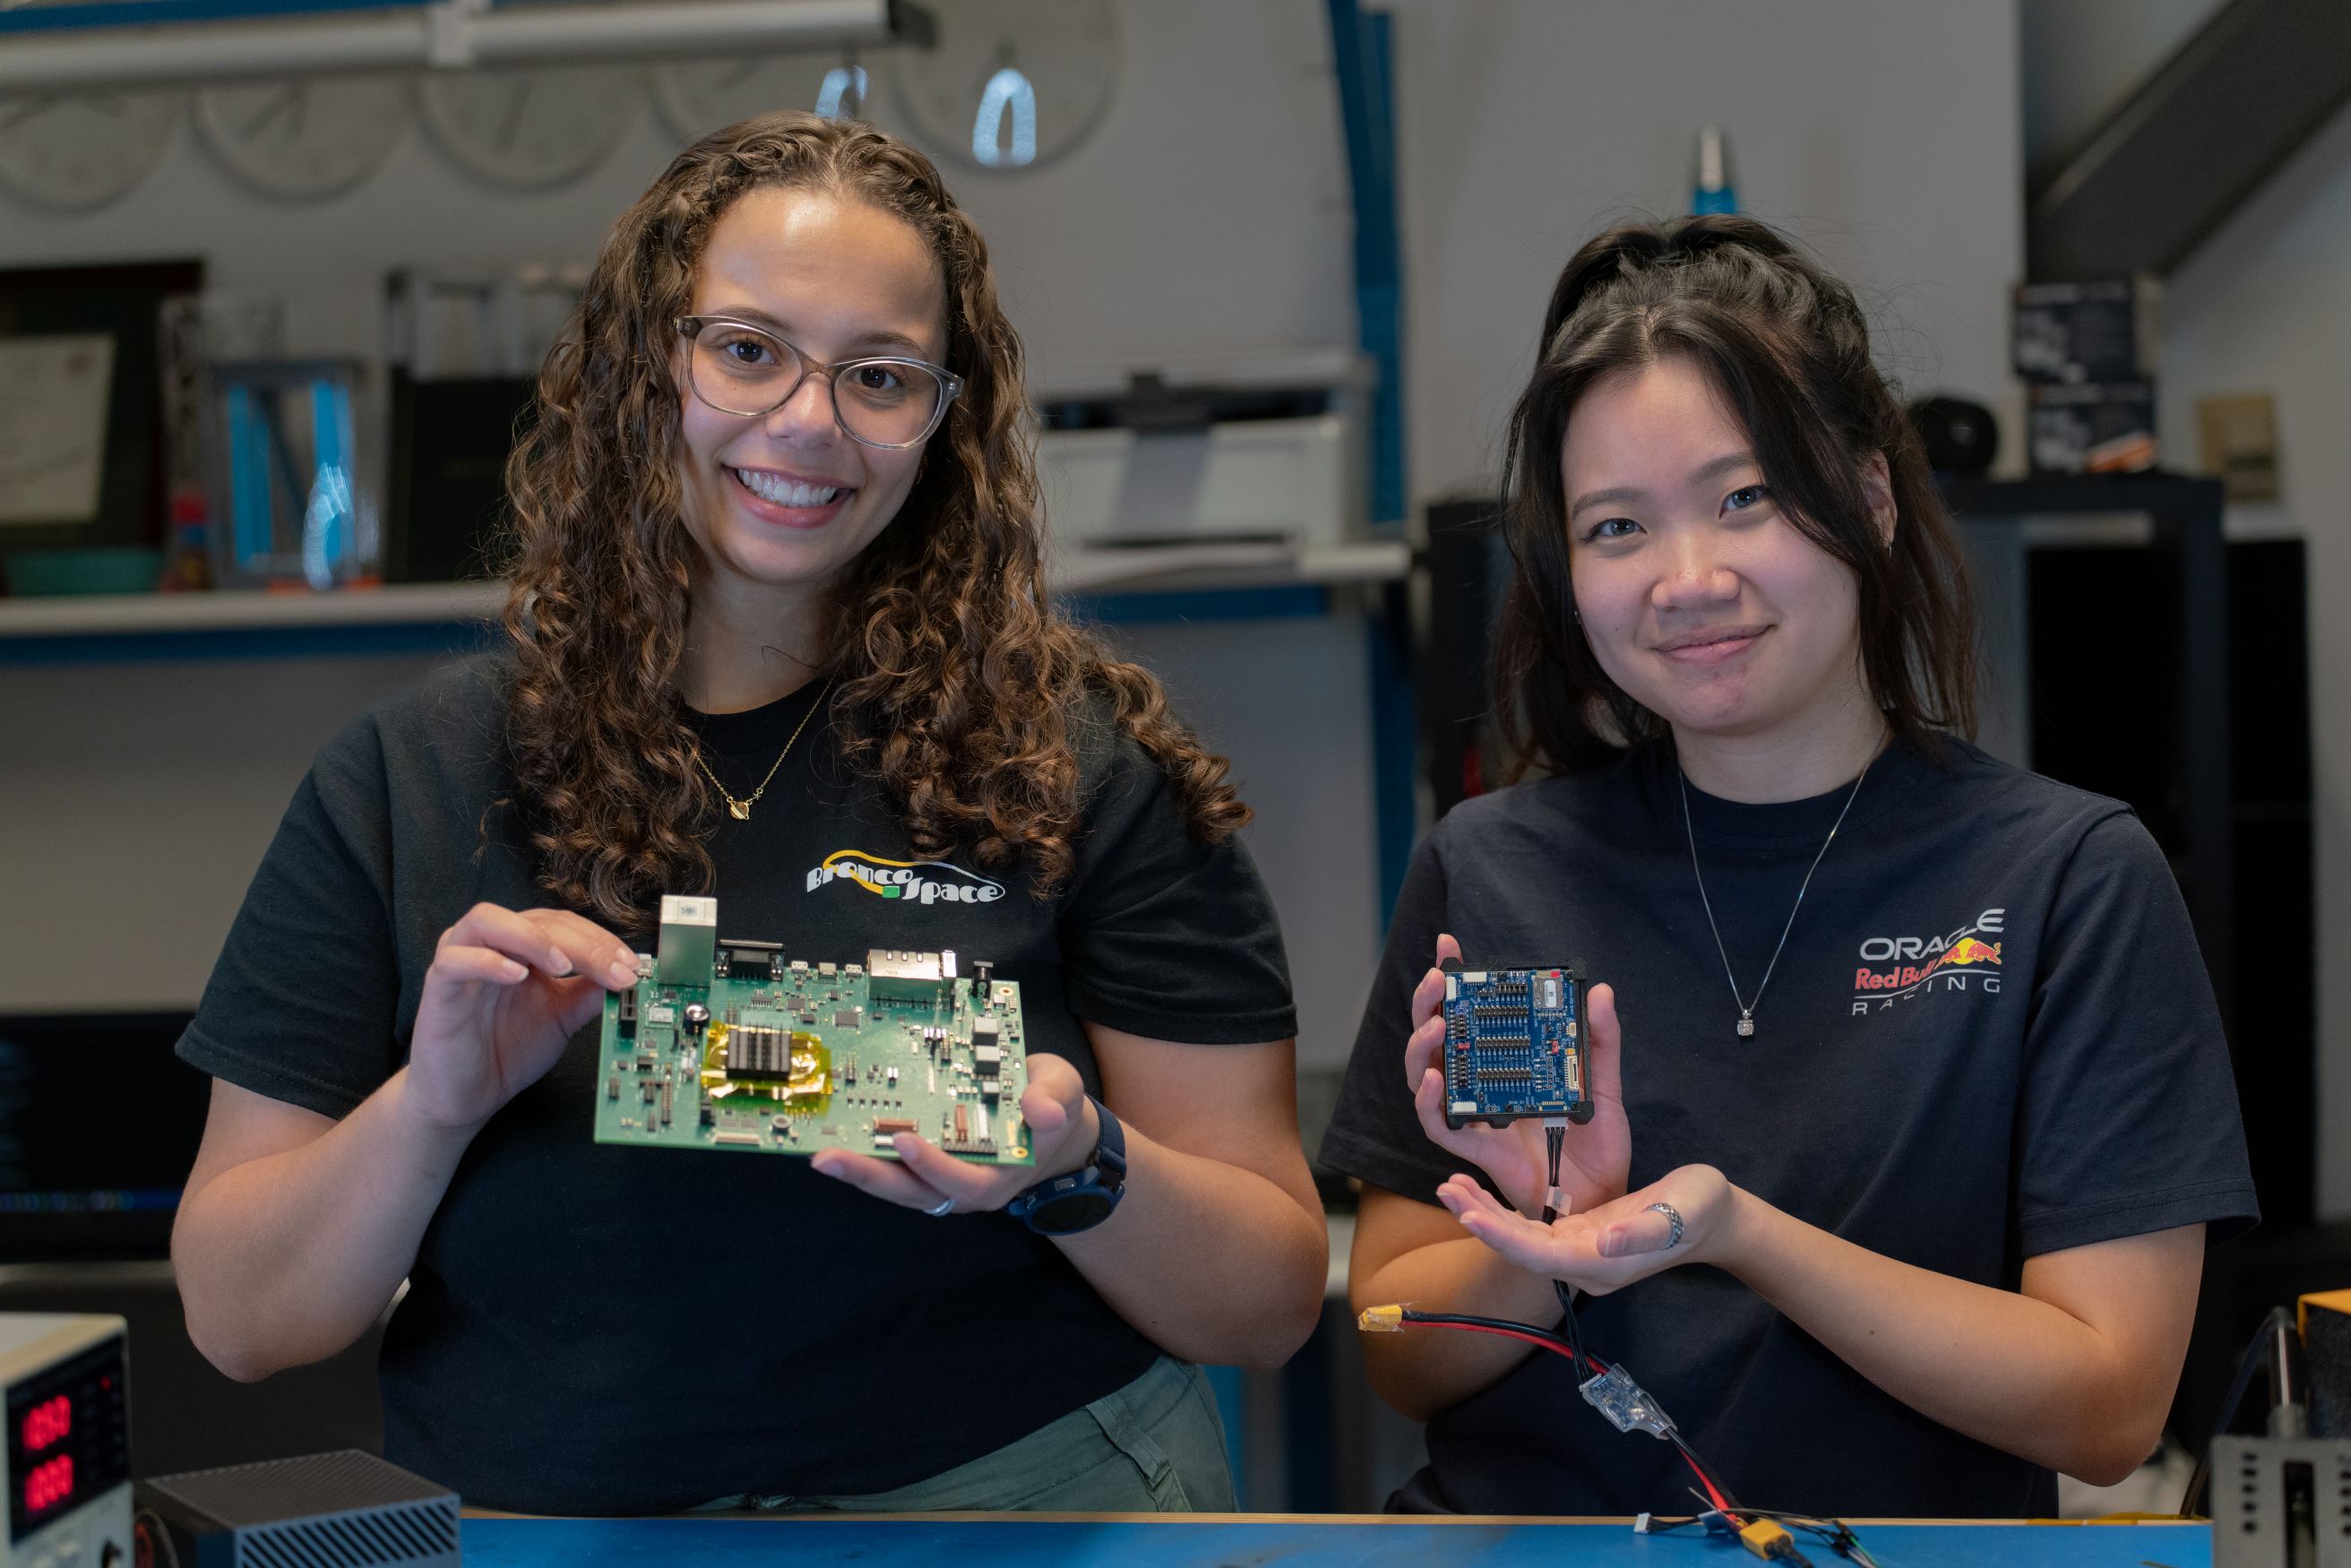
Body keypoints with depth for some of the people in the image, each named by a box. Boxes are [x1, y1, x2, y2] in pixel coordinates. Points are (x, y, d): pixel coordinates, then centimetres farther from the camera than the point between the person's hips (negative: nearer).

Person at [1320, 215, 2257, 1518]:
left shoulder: (2069, 877, -4)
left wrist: (1733, 1232, -18)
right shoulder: (1489, 872, 2)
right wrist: (1554, 1234, -13)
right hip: (1514, 1525, 1)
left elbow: (2107, 1410, -7)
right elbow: (1401, 1364, 6)